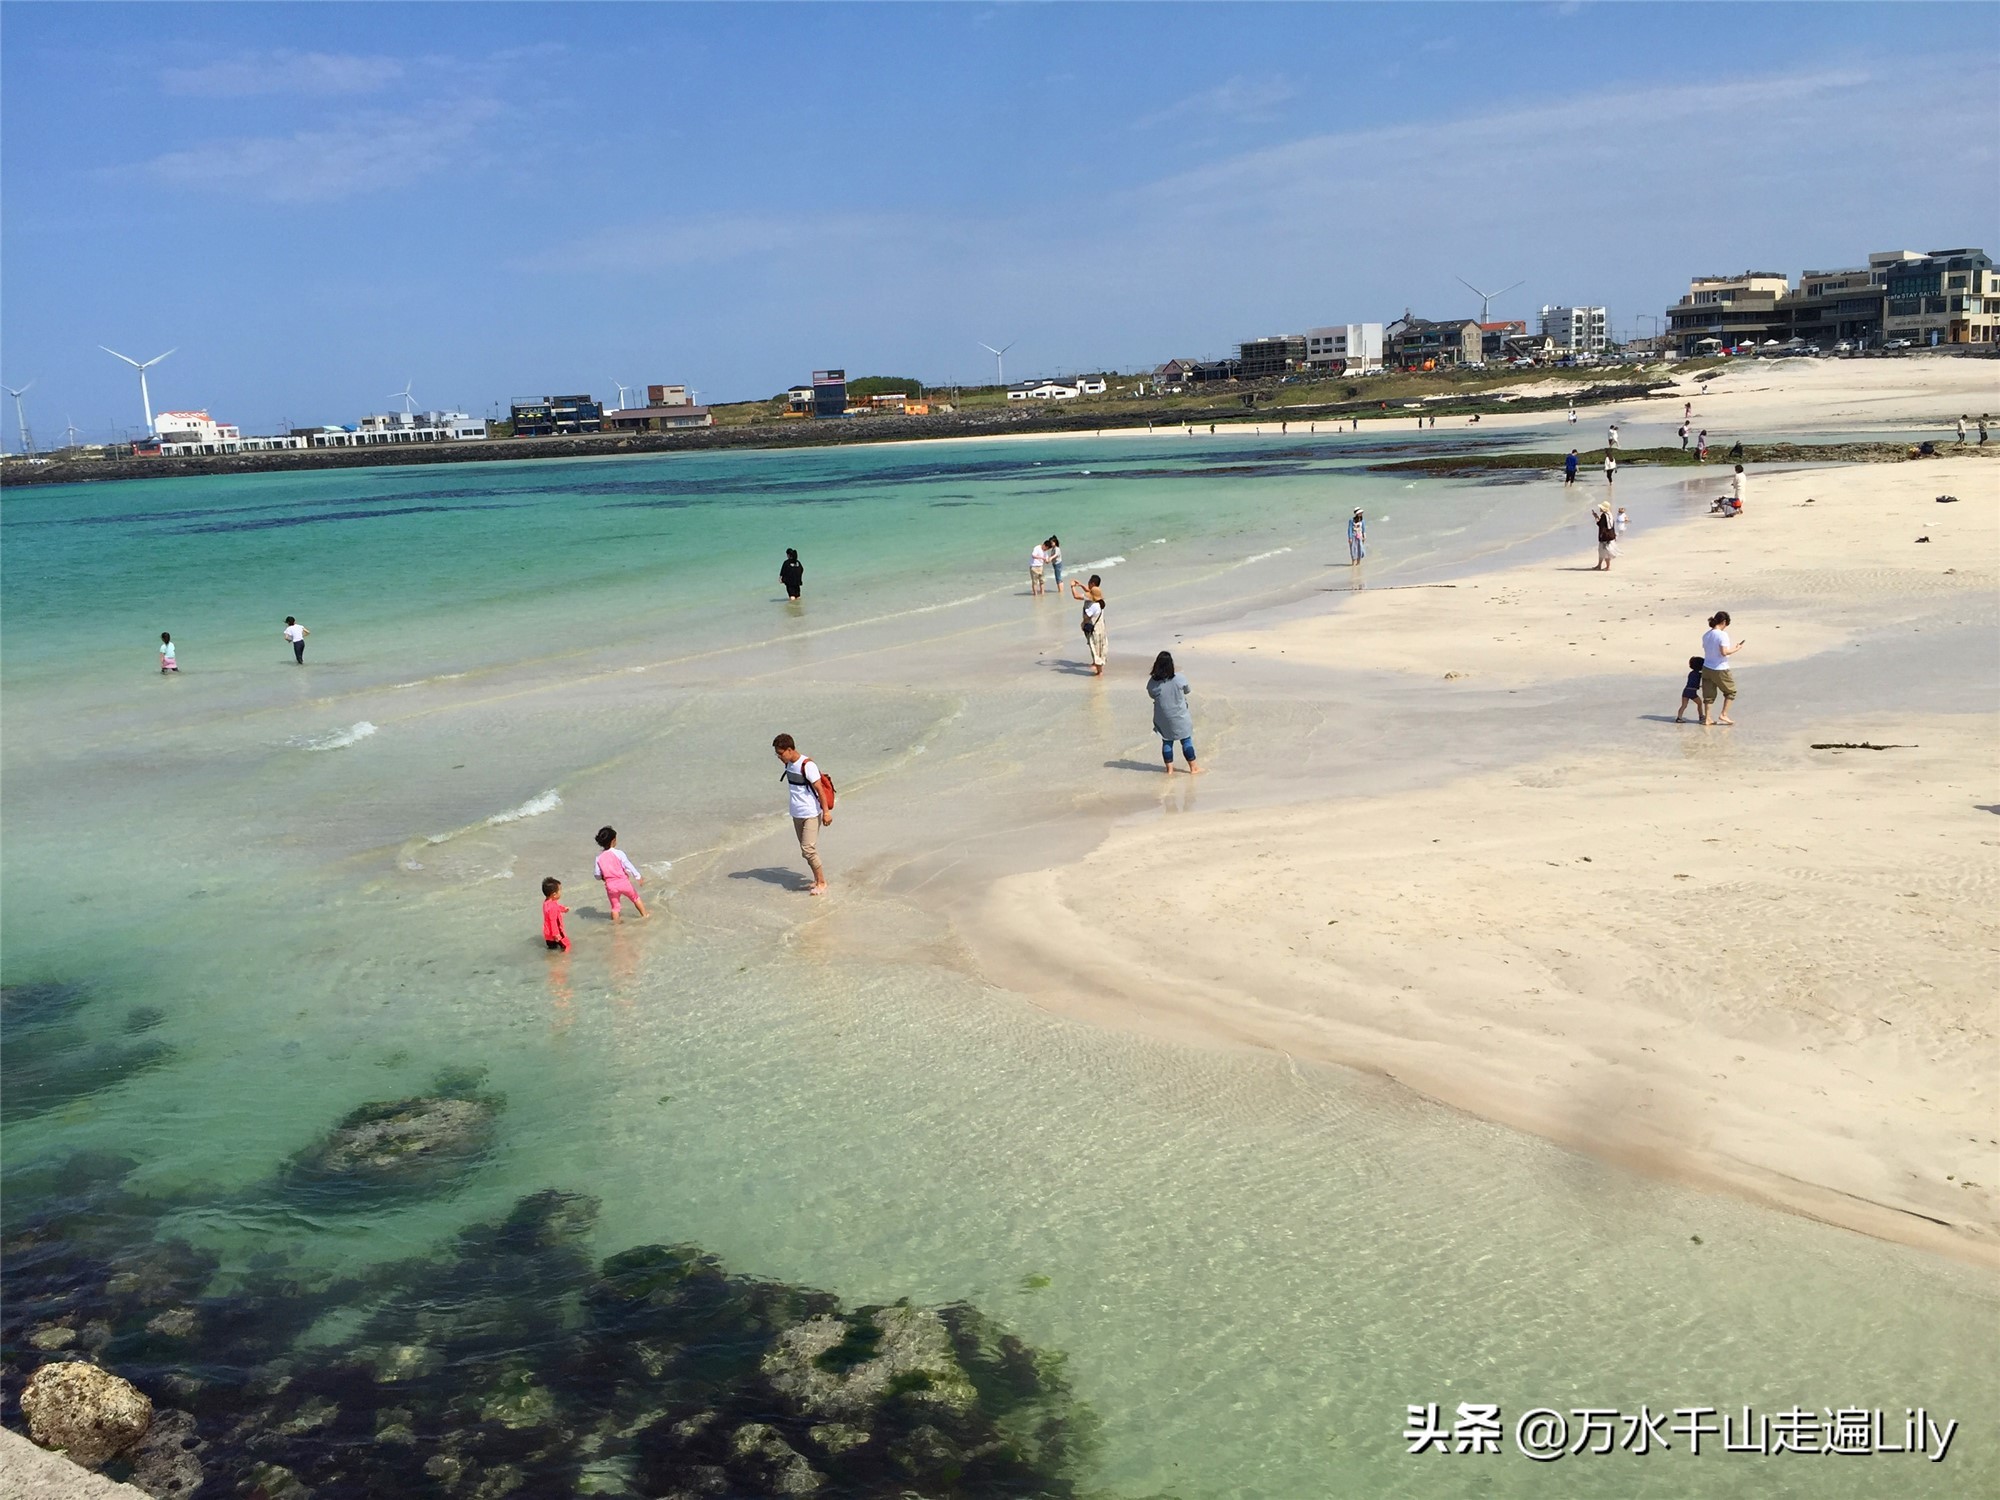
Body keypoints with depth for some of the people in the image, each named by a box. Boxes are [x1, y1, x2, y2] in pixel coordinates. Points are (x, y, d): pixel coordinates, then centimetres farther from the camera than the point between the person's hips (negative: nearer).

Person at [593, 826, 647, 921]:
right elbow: (628, 866, -11)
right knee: (636, 899, 21)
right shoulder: (618, 853, -15)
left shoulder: (599, 857, -5)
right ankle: (645, 915, 32)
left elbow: (598, 875, -1)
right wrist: (639, 877, -1)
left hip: (611, 886, 2)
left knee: (614, 907, 16)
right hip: (624, 883, -2)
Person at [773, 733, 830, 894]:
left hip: (811, 814, -8)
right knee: (806, 849, 12)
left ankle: (821, 882, 1)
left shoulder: (807, 766, -20)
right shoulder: (789, 764, 4)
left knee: (808, 849, -10)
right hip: (796, 814, 8)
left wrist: (826, 811, -17)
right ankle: (817, 879, 23)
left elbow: (819, 789, -18)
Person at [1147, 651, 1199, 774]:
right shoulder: (1179, 679, -18)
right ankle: (1193, 768, 18)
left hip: (1163, 717, 2)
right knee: (1186, 741, 11)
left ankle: (1169, 769, 21)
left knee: (1166, 742, 15)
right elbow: (1187, 691, -1)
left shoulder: (1152, 682, -14)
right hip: (1180, 716, -2)